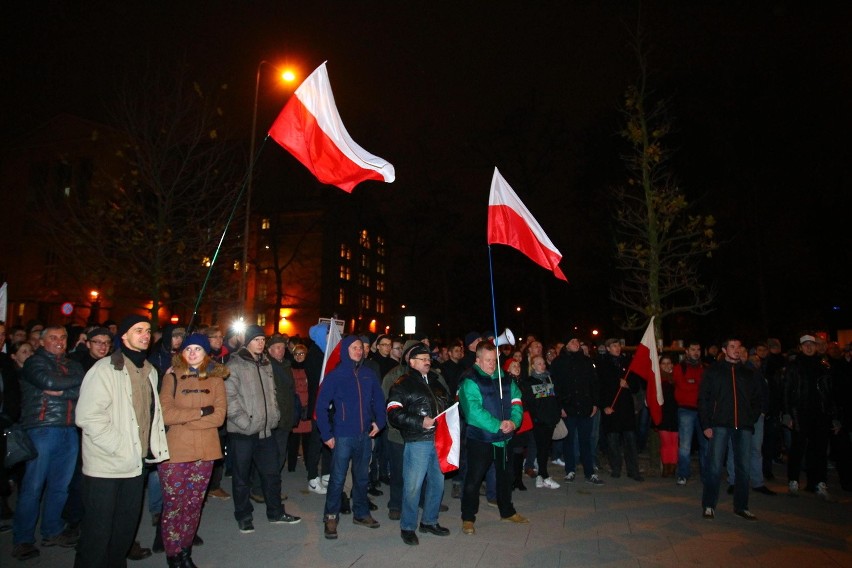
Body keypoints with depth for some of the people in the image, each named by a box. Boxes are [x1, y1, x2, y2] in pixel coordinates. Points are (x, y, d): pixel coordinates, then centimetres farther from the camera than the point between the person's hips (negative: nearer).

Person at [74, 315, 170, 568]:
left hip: (135, 463, 6)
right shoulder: (105, 369, -10)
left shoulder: (150, 370, 11)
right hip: (105, 465, -6)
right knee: (98, 531, 4)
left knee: (126, 528, 16)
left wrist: (154, 446, 5)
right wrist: (120, 447, -19)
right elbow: (88, 416, -19)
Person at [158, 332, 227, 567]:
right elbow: (165, 414, -12)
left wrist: (183, 419, -12)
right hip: (175, 451, -2)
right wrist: (202, 412, -12)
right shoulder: (172, 377, 0)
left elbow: (219, 415, -5)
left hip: (204, 451, 2)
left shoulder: (216, 378, 4)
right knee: (173, 505, 3)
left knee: (194, 503, 11)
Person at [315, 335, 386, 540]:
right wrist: (326, 434, -9)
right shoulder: (335, 376, -7)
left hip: (365, 435, 4)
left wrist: (379, 421, 1)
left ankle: (361, 513, 31)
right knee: (337, 478, 1)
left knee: (362, 476, 16)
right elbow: (321, 406, -6)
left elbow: (378, 400, 12)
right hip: (343, 436, -4)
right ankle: (331, 517, 17)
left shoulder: (369, 374, 3)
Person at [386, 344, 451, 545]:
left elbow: (448, 405, 26)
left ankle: (429, 521, 32)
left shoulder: (436, 382, 18)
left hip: (440, 440, 7)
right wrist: (420, 422, -19)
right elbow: (394, 415, -12)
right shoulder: (402, 385, -3)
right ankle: (407, 527, 16)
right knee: (413, 486, -2)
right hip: (417, 442, -6)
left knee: (438, 482, 15)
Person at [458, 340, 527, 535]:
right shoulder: (470, 381, -15)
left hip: (504, 438, 7)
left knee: (505, 475, 21)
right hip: (479, 438, -6)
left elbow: (516, 401, 2)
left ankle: (507, 511, 41)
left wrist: (514, 421, -17)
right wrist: (497, 425, -27)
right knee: (474, 478, 0)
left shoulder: (505, 378, 6)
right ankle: (468, 518, 16)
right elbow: (474, 411, -24)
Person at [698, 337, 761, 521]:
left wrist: (752, 420, 0)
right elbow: (703, 399, 0)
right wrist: (706, 424, -7)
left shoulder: (748, 373, 14)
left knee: (743, 467, 8)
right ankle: (709, 505, 5)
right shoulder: (713, 371, 5)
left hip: (743, 427, 3)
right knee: (715, 466, -3)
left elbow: (756, 399, 14)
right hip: (720, 425, -3)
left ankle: (741, 506, 20)